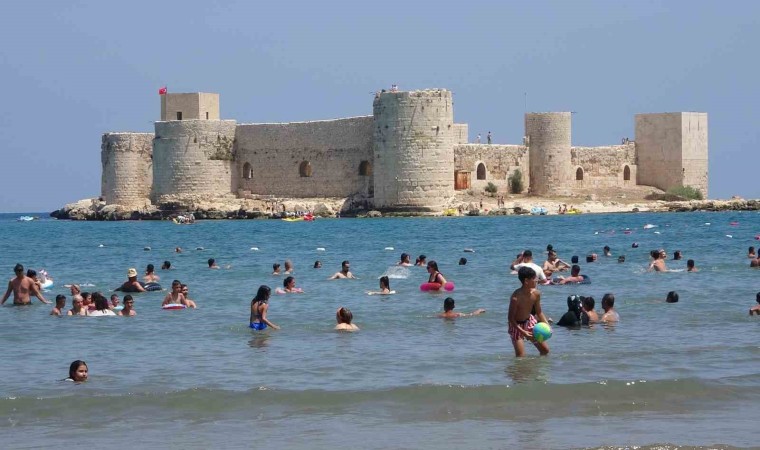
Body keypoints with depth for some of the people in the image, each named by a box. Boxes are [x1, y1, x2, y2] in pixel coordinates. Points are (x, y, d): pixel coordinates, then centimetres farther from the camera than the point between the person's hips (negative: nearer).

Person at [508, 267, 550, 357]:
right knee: (521, 357, -12)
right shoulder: (516, 297, -31)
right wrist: (523, 332, -31)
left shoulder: (536, 293, -12)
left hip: (529, 321, 6)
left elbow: (539, 312, 3)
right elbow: (510, 318, -24)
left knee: (545, 350, 9)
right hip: (517, 325, -6)